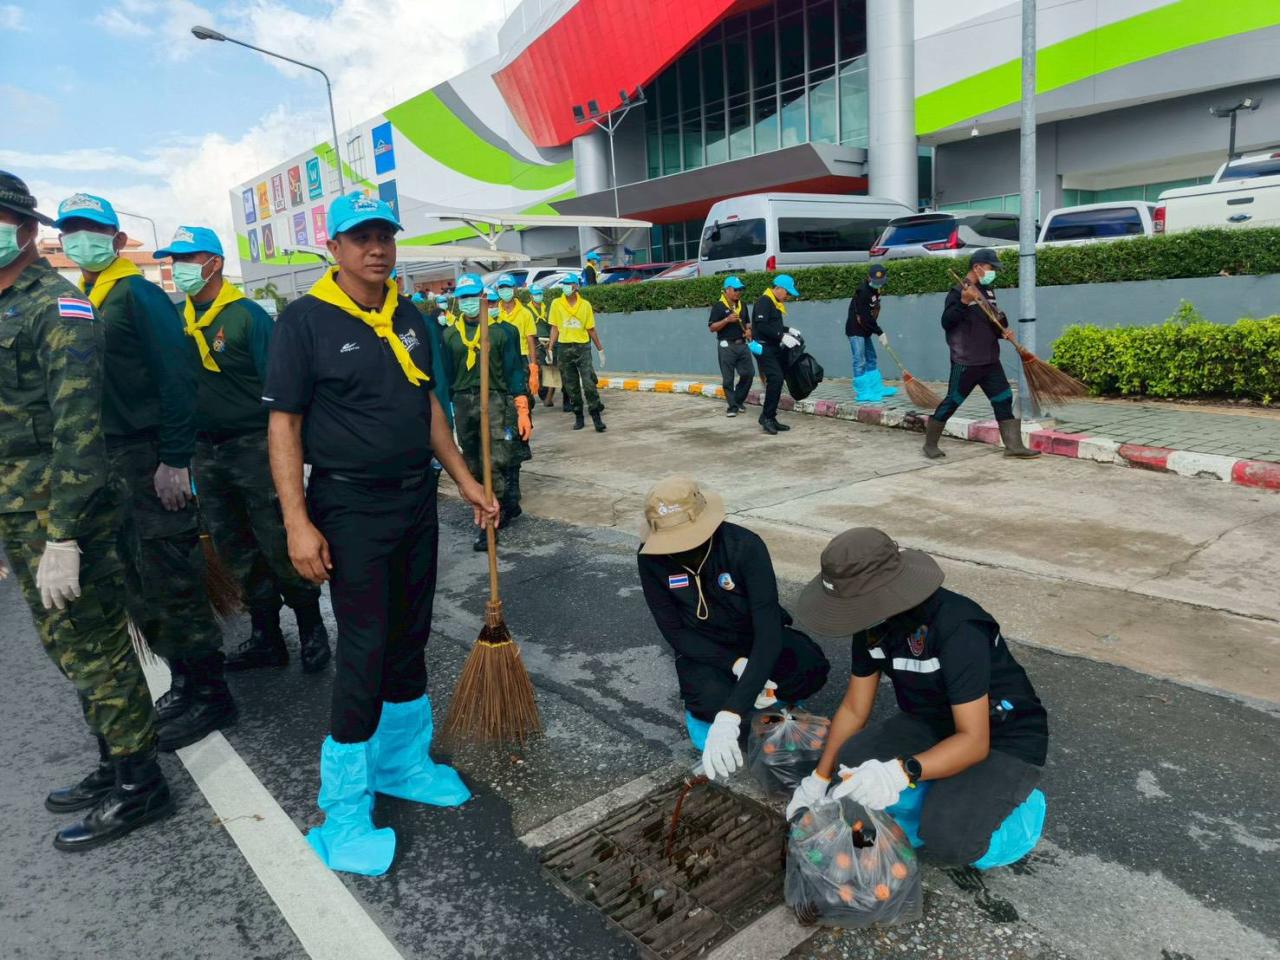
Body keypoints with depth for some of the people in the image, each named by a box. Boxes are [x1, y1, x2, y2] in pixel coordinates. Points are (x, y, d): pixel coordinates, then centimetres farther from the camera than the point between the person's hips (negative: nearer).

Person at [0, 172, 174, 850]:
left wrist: (63, 537, -24)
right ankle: (114, 767, 31)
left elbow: (79, 428, -21)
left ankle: (138, 785, 13)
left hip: (62, 514, -9)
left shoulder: (55, 306, -13)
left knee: (93, 648, -1)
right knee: (71, 647, 17)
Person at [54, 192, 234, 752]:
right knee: (139, 586, 14)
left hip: (152, 463, -8)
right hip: (108, 464, 8)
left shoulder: (138, 295, -9)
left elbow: (175, 379, -16)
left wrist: (175, 459, -21)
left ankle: (209, 696, 8)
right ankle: (184, 682, 27)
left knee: (170, 582, -4)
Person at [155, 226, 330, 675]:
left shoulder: (248, 315, -8)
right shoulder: (179, 320, 10)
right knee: (238, 554, 12)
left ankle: (312, 631, 16)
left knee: (279, 548, -1)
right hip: (205, 453, 7)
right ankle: (266, 638, 24)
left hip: (254, 447, -6)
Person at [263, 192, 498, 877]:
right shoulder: (305, 320, -9)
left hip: (416, 499, 6)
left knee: (410, 640, 14)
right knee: (364, 652, -3)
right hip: (349, 508, -6)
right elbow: (282, 423, -11)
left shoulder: (407, 317, 9)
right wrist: (298, 522, -17)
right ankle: (344, 812, 13)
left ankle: (404, 763, 33)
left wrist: (466, 481, 13)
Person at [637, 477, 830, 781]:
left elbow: (768, 630, -36)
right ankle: (702, 706, 5)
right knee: (714, 702, -33)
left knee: (812, 670, -31)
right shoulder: (652, 558, -20)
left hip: (756, 639, 0)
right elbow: (676, 633, -13)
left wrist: (731, 716, -45)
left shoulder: (745, 546, -29)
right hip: (704, 651, 0)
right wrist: (736, 664, -29)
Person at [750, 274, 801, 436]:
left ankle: (770, 418, 16)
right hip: (764, 348, -10)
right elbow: (762, 326, -22)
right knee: (775, 379, -19)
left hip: (774, 349, 10)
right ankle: (767, 417, -12)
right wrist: (782, 336, -23)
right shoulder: (764, 302, -13)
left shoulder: (776, 304, 17)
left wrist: (788, 330, 10)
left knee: (776, 382, 9)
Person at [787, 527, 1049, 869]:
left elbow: (974, 741, -32)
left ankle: (1022, 808, 2)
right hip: (934, 723, 6)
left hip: (1005, 738, -6)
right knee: (850, 767, -19)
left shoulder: (957, 629, -32)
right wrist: (819, 778, -4)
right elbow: (853, 709, 0)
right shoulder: (873, 624, -10)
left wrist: (900, 773, -46)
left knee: (949, 840, -28)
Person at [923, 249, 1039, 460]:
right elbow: (946, 322, -20)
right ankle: (930, 444, 12)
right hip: (965, 361, -8)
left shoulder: (988, 290, 14)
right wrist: (964, 302, -31)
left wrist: (1003, 327, 5)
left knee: (1004, 399, 3)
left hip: (990, 360, 8)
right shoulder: (958, 291, -10)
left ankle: (1013, 445, 6)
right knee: (952, 402, -1)